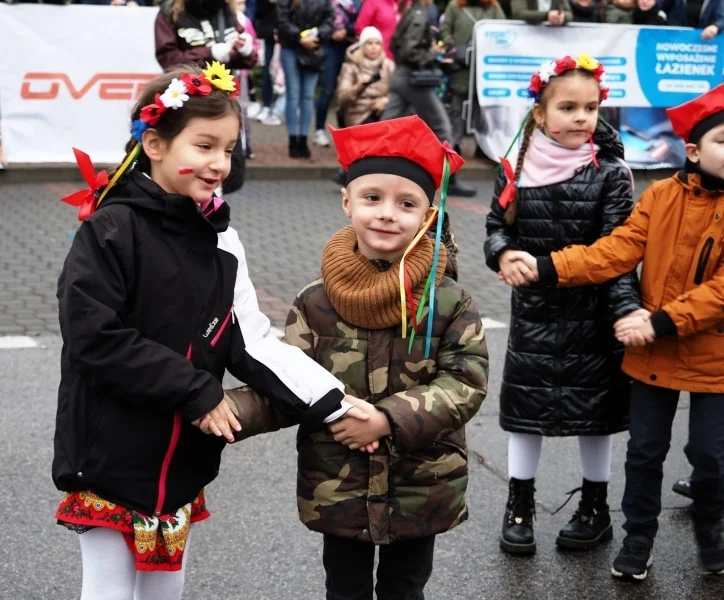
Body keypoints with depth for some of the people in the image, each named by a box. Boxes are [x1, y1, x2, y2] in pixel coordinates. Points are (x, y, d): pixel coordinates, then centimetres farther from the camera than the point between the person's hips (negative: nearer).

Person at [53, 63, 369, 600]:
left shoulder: (220, 242, 2)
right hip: (112, 458, -6)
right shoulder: (109, 232, -15)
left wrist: (332, 405, -12)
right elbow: (96, 339, -21)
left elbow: (253, 343, -1)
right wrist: (196, 391, -20)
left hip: (184, 460, 6)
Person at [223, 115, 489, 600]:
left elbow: (467, 383, -15)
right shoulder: (317, 303, -9)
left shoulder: (449, 301, -10)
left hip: (422, 492, 0)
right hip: (338, 491, 1)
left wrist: (389, 419, -25)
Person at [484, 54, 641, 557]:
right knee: (525, 404, 11)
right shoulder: (517, 169, -3)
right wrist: (504, 255, -15)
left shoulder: (609, 173, -10)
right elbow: (498, 227, 7)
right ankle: (519, 506, 27)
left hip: (592, 315, -2)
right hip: (533, 312, 2)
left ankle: (595, 508, 28)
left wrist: (625, 309, -25)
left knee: (595, 410, 10)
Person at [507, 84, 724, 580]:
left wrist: (662, 323, -24)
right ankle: (638, 540, 28)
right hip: (652, 353, 2)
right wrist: (546, 268, -23)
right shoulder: (661, 195, -4)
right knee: (645, 451, 11)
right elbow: (618, 250, -12)